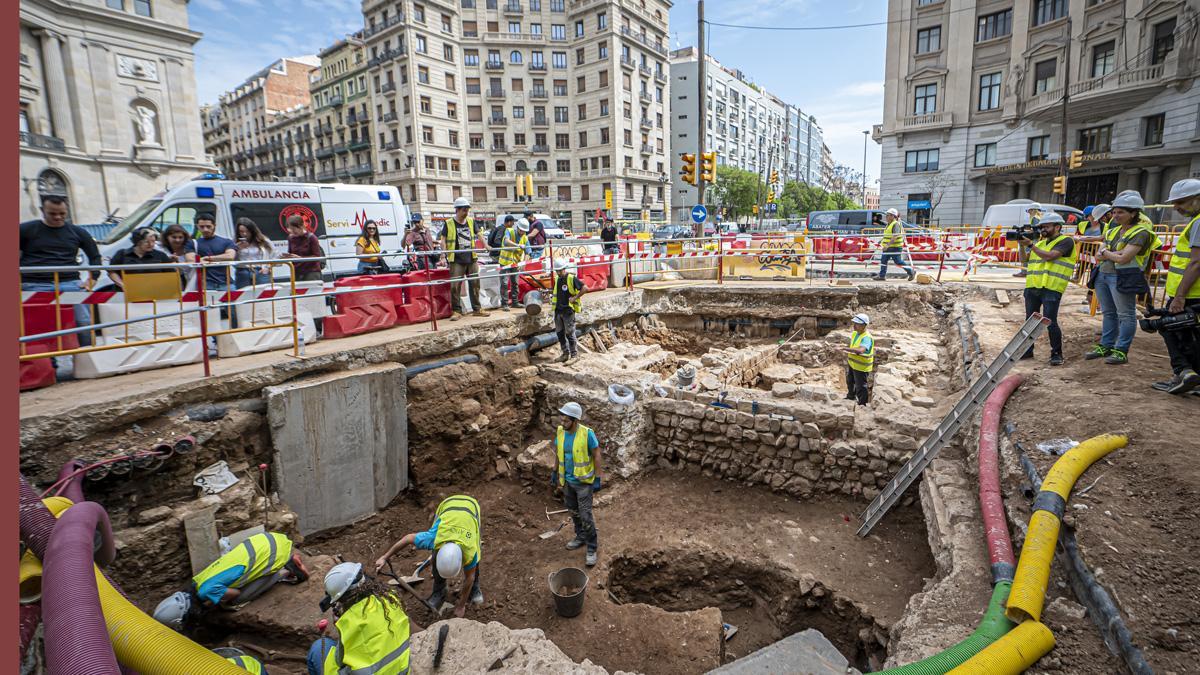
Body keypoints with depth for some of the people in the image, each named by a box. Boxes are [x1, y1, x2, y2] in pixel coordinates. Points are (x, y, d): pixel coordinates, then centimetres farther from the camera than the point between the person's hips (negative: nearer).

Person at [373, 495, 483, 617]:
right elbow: (408, 538, -17)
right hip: (448, 504, 2)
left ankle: (474, 588, 16)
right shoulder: (434, 540, -35)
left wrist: (461, 605, -4)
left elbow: (469, 577, -16)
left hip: (471, 505, -1)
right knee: (436, 556, -9)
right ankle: (439, 591, 12)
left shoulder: (470, 550, -35)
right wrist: (384, 557, -8)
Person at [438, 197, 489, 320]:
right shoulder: (449, 224, -1)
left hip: (472, 259, 4)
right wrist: (444, 254, -12)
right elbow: (443, 240, -2)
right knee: (455, 286, -5)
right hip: (457, 261, -4)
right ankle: (457, 311, 3)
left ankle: (477, 309, 18)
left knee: (475, 284, 8)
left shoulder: (471, 221, 11)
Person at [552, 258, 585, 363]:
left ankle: (574, 355, 4)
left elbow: (585, 288, -14)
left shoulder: (572, 278, -11)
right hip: (558, 310, 7)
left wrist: (575, 297, -15)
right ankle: (565, 353, 20)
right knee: (560, 333, 10)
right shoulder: (557, 279, 11)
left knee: (570, 333, -4)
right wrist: (556, 305, 16)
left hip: (568, 310, -7)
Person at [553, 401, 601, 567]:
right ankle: (581, 537, 43)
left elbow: (596, 456, -15)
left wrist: (598, 479, -14)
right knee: (573, 511, 21)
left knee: (586, 516, -1)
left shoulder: (587, 433, -23)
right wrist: (555, 472, 12)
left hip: (583, 481, -5)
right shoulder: (560, 431, -9)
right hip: (567, 480, 5)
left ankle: (592, 549, 15)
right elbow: (557, 452, 7)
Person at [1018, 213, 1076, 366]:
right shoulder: (1040, 242, 19)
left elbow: (1049, 256, -16)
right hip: (1032, 287, 7)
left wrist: (1031, 244, -12)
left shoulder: (1066, 241, -2)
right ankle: (1027, 350, 22)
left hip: (1051, 289, -7)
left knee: (1050, 322, -9)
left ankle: (1056, 354, 2)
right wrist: (1022, 244, 3)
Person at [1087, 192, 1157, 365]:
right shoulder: (1113, 231, 14)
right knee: (1108, 313, 14)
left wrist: (1106, 253, -2)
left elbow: (1123, 258, -19)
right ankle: (1105, 346, 21)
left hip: (1123, 277, -8)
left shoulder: (1140, 232, -9)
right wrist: (1114, 253, -10)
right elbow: (1098, 257, 9)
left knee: (1126, 315, 0)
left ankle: (1121, 351, 3)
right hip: (1103, 275, 8)